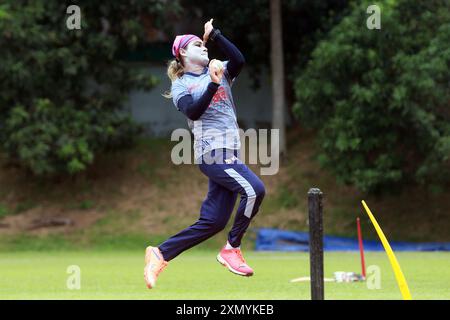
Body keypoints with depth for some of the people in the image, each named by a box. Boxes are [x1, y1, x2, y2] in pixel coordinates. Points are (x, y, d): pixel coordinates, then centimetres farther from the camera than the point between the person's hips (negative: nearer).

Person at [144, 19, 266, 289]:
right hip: (212, 152, -6)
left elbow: (239, 60, -4)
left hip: (229, 154, 6)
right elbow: (193, 111, -14)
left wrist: (214, 34, -2)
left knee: (213, 222, 3)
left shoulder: (220, 71, 17)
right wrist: (212, 85, -22)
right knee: (254, 189, -24)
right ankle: (232, 249, -11)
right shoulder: (181, 85, 5)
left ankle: (161, 254, 13)